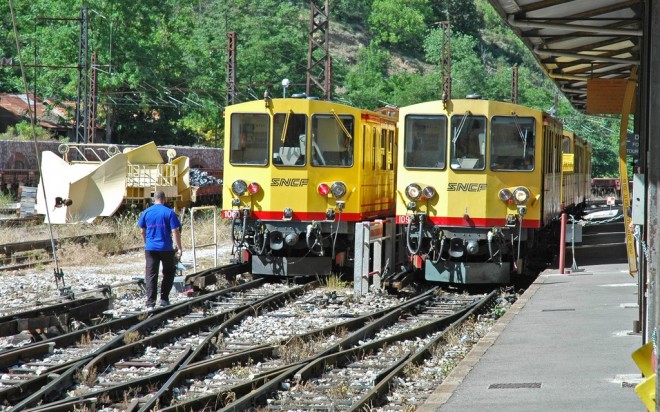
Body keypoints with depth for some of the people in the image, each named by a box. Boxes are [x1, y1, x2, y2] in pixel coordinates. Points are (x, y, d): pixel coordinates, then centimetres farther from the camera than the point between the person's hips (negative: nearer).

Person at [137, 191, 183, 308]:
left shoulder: (146, 212, 4)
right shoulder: (169, 212, -6)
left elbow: (142, 231, 11)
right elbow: (175, 231, -9)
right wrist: (179, 248, -4)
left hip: (150, 249, 2)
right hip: (166, 248, -2)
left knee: (151, 275, 3)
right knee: (169, 272, 16)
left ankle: (150, 303, -2)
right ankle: (164, 298, 9)